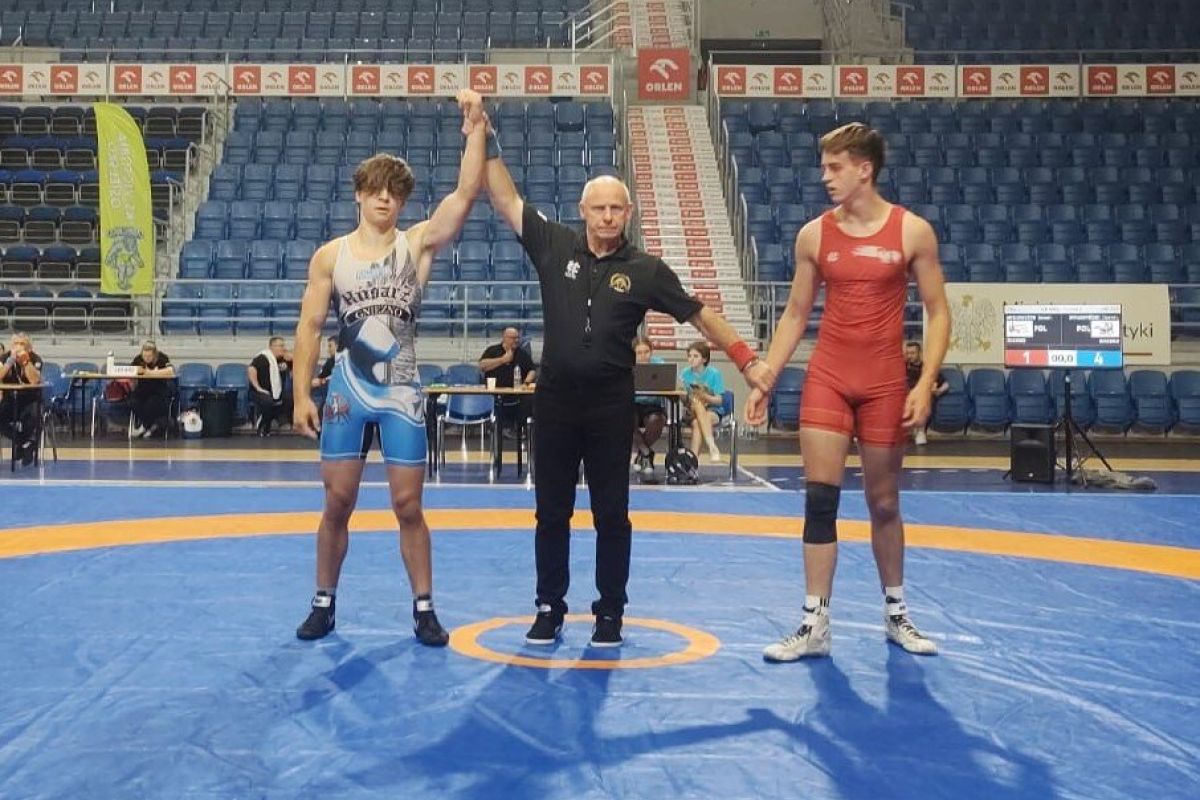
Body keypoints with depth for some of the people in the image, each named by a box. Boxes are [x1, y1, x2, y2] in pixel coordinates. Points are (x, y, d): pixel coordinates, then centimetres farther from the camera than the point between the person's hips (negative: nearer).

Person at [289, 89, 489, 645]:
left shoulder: (419, 243, -1)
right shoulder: (330, 255, 2)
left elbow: (466, 193, -15)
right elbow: (310, 327, 2)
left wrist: (475, 132, -25)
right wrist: (302, 394, -5)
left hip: (402, 394, -1)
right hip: (346, 392, 1)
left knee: (408, 505, 2)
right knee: (337, 504, 6)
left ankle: (423, 608, 13)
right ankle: (324, 603, 21)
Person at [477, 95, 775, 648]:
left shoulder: (645, 270, -2)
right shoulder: (555, 246, 1)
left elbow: (699, 315, 2)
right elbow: (506, 200, 2)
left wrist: (747, 361, -3)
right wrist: (486, 142, -4)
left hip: (611, 404, -1)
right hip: (555, 399, 1)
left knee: (611, 515, 6)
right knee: (552, 513, 9)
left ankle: (610, 613, 19)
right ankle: (550, 609, 21)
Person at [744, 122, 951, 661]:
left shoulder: (912, 231, -3)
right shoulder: (813, 235, 2)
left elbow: (937, 312, 0)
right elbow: (795, 315, 8)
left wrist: (925, 384, -11)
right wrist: (763, 381, 2)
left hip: (885, 385, -1)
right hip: (826, 380, 1)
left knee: (884, 503, 10)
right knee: (819, 499, -5)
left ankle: (896, 614, 28)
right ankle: (814, 625, 2)